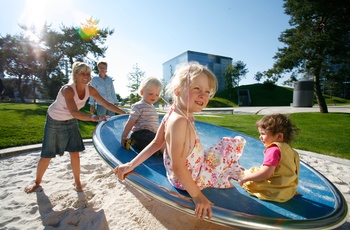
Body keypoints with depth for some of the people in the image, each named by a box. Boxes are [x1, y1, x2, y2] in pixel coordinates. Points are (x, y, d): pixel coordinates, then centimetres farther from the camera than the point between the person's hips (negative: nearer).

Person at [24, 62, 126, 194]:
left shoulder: (90, 89, -16)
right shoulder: (67, 89, -32)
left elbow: (106, 104, -15)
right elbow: (74, 112, -44)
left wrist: (125, 113, -21)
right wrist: (94, 118, -58)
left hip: (71, 122, 4)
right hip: (54, 122, -4)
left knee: (75, 153, 0)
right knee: (46, 156, 6)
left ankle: (77, 182, 17)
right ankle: (37, 182, 31)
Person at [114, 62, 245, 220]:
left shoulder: (173, 114, -5)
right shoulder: (180, 121, -34)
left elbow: (156, 143, -2)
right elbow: (177, 166, -30)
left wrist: (131, 164, 6)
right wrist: (196, 195, -20)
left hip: (182, 175, 9)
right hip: (189, 180, -9)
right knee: (234, 143, 2)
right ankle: (221, 181, 19)